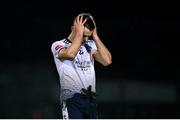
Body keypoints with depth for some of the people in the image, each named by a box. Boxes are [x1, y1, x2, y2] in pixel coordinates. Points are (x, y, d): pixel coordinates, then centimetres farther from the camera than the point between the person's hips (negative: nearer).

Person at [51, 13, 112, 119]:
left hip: (91, 99, 5)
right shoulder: (58, 45, 0)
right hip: (72, 99, -5)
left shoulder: (90, 45, 14)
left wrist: (95, 35, -1)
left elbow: (107, 60, -3)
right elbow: (70, 54, -24)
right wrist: (79, 32, -12)